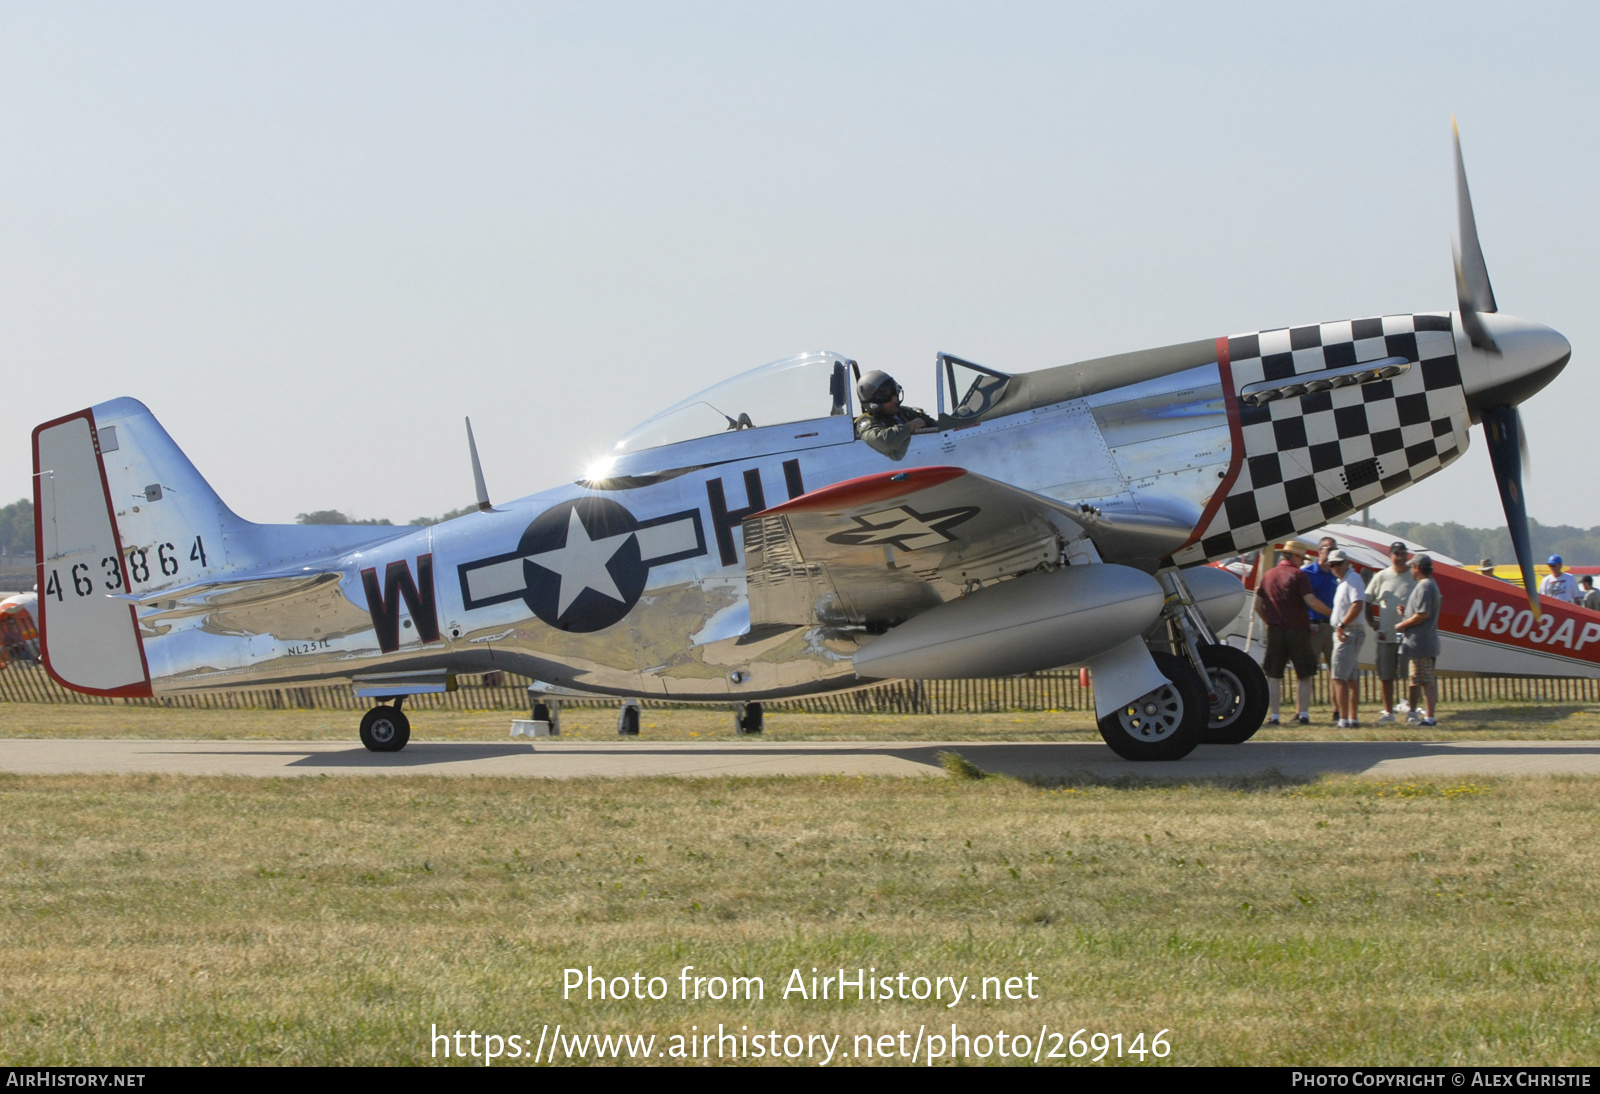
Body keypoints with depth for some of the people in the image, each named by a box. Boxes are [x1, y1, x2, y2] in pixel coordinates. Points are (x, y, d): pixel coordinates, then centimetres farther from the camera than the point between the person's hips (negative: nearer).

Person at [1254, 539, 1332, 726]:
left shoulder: (1268, 575, 9)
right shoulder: (1298, 575, -8)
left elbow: (1258, 605, 12)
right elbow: (1311, 602, -17)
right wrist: (1332, 612, -5)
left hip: (1275, 631, 4)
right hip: (1297, 631, -4)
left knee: (1274, 676, 7)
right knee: (1304, 675, 8)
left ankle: (1274, 715, 3)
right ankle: (1303, 714, 5)